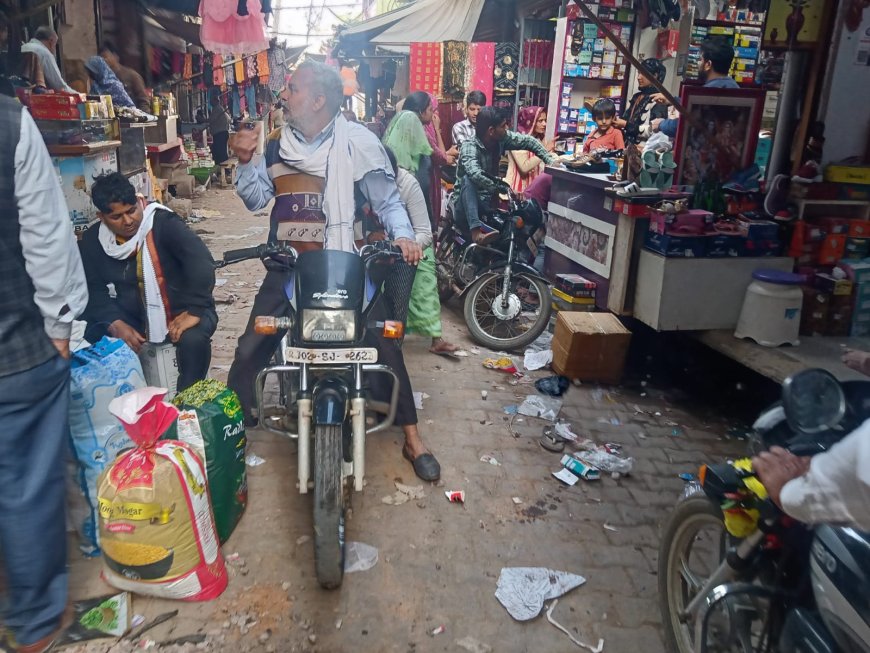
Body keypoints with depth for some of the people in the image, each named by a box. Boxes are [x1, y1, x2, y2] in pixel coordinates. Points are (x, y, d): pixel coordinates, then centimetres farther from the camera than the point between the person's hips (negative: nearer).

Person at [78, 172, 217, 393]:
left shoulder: (163, 223, -17)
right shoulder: (92, 241, -2)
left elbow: (200, 261, -28)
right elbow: (93, 291, -1)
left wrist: (195, 311, -33)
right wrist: (116, 324, -19)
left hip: (181, 312, -4)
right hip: (131, 317, 4)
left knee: (193, 339, -35)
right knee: (90, 340, -20)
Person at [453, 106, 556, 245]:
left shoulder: (502, 138, -6)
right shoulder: (469, 147, -24)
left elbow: (528, 141, 6)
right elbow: (475, 174, -43)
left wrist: (551, 161, -4)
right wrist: (505, 189, -50)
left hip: (488, 201, 5)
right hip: (466, 205, -5)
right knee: (468, 179, -38)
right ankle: (476, 231, -49)